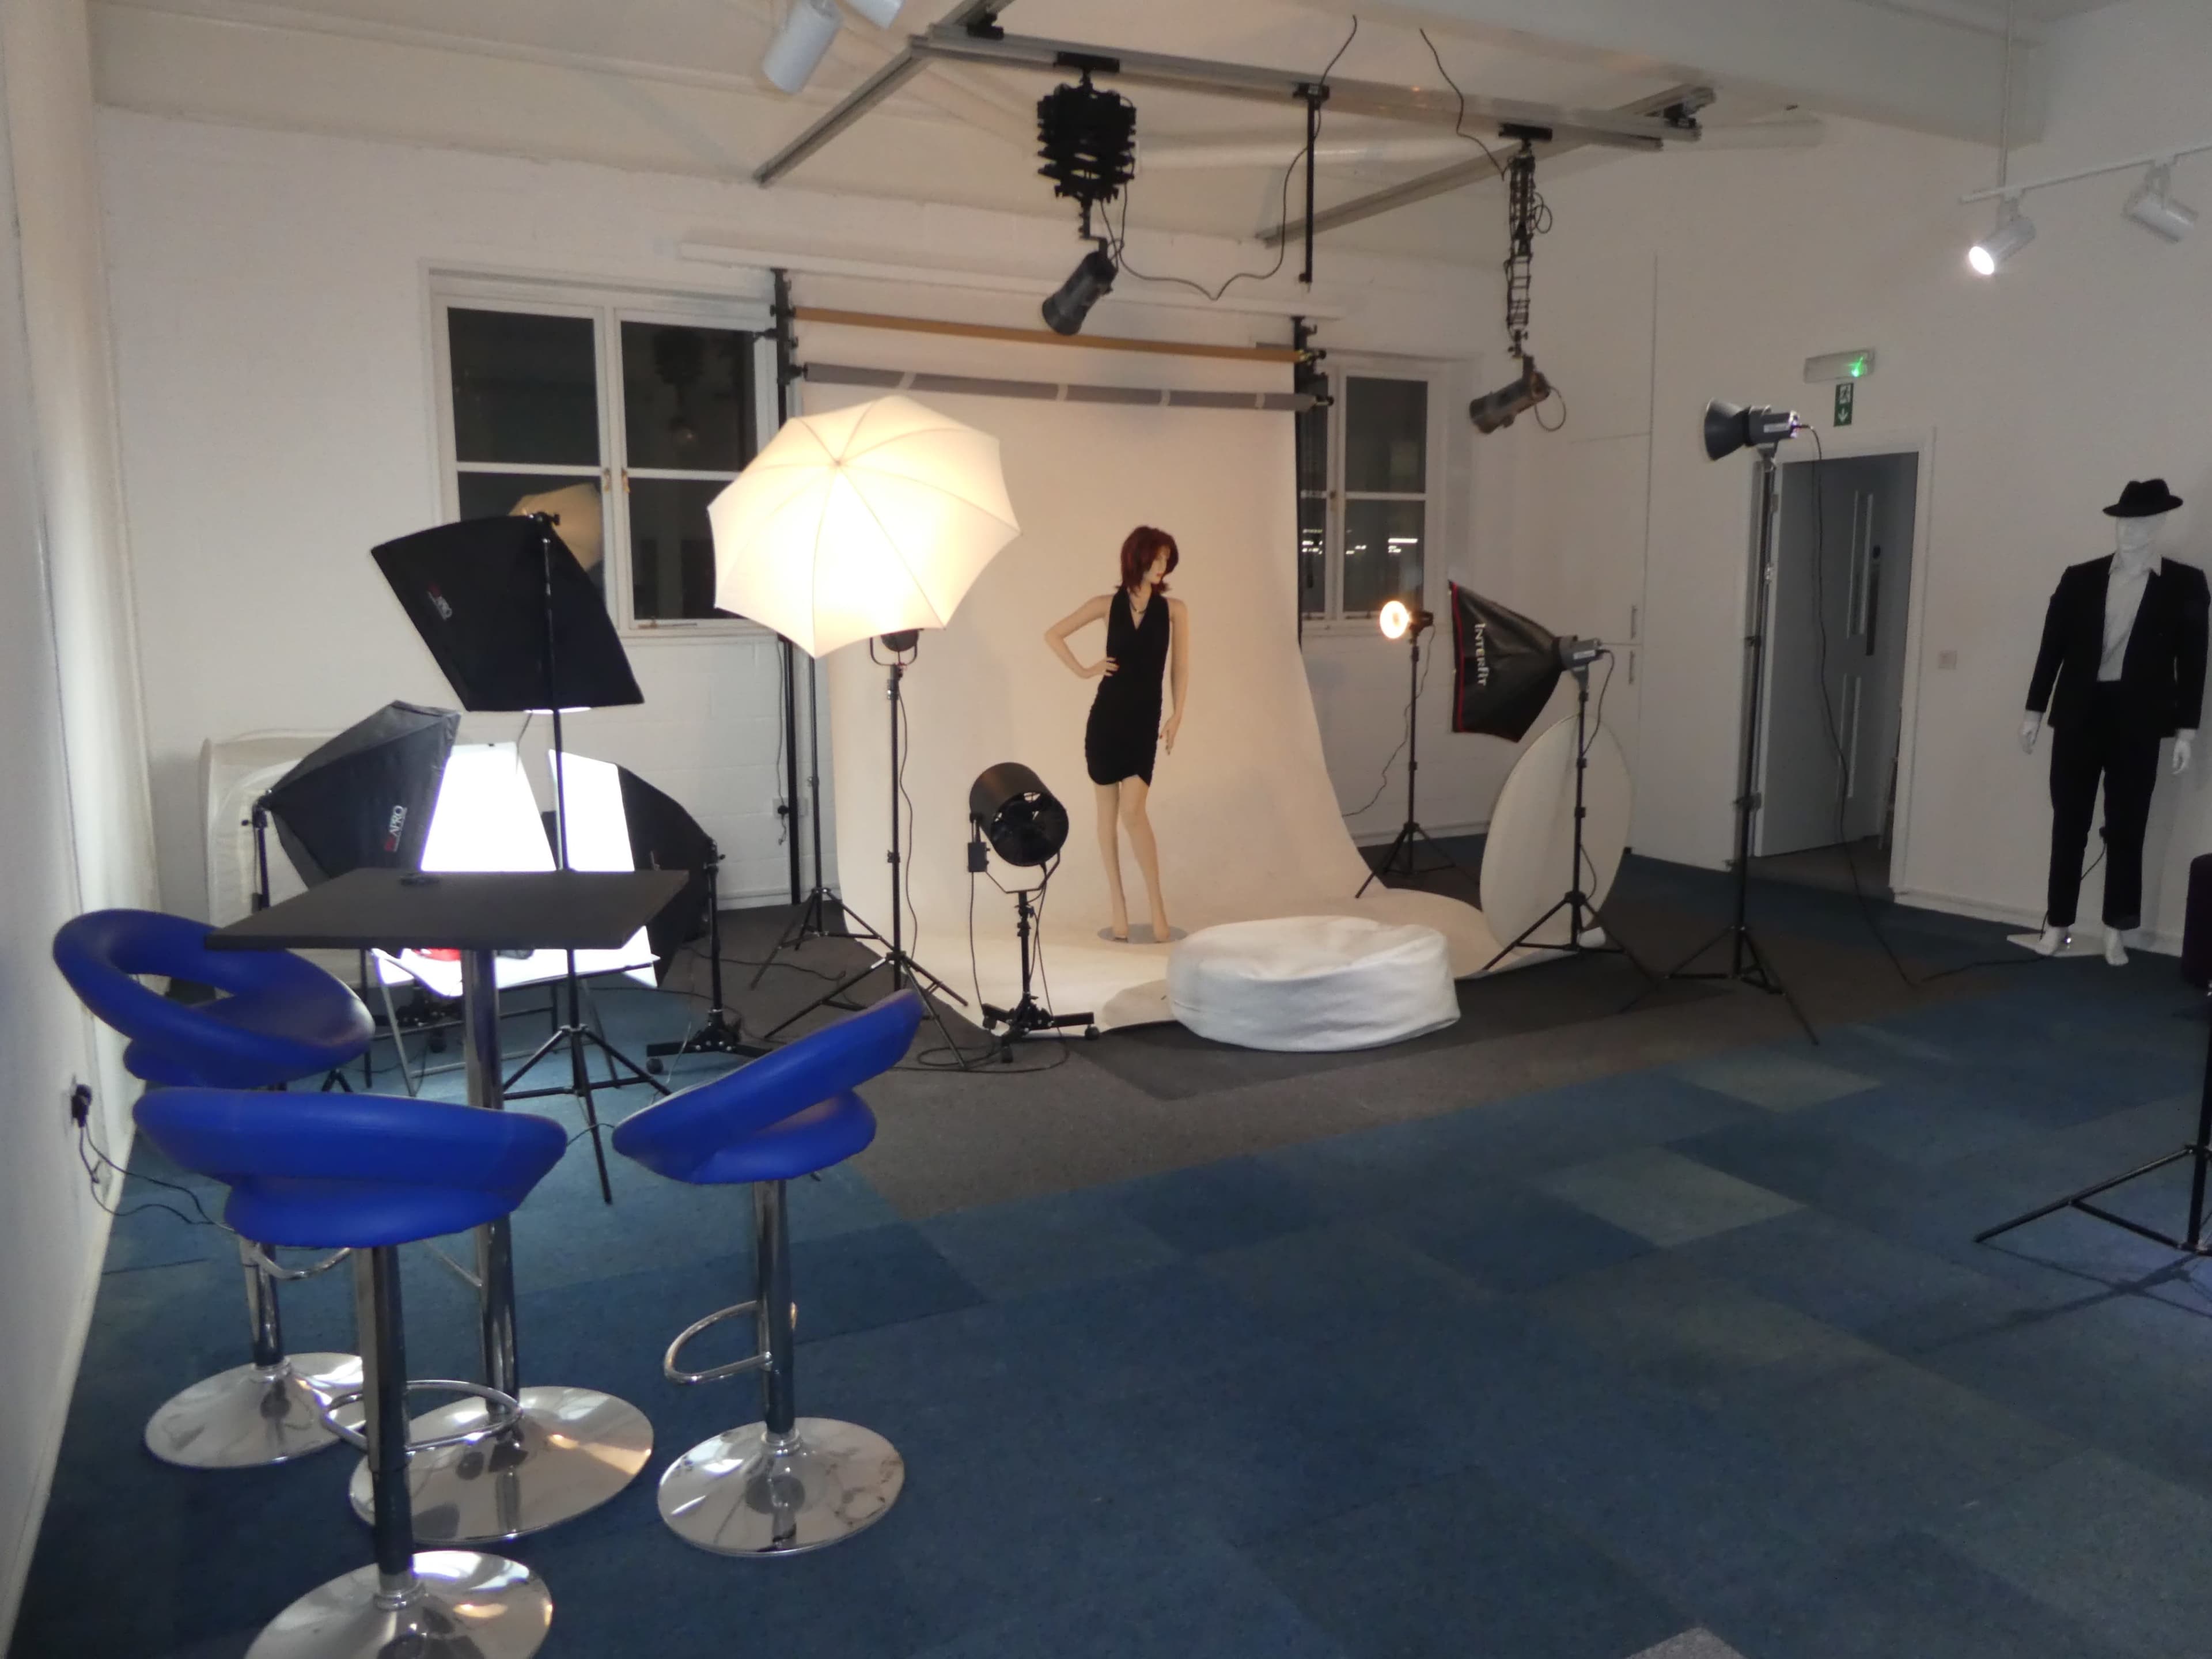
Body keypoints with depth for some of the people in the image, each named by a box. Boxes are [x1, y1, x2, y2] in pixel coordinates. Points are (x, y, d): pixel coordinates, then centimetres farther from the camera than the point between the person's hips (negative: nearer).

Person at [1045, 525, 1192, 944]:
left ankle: (1157, 907, -5)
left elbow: (1180, 668, 0)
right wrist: (1081, 670, 2)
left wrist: (1177, 715, -8)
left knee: (1132, 811, -13)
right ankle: (1119, 906, 12)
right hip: (1106, 716, 2)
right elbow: (1053, 634, 10)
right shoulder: (1108, 605, 2)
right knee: (1108, 811, 5)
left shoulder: (1174, 609, 0)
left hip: (1144, 720, -2)